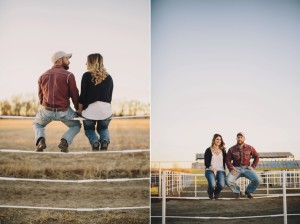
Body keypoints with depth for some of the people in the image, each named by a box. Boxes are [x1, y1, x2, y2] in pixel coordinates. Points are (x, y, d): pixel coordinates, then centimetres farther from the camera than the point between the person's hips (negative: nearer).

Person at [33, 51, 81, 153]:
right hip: (64, 111, -3)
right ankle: (65, 141, -3)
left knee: (37, 124, 33)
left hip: (47, 110, 3)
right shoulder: (68, 75, -6)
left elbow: (40, 96, 16)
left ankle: (40, 140, 1)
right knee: (76, 126, 26)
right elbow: (75, 95, -5)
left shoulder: (43, 76, 9)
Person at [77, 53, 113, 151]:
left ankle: (94, 141, -7)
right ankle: (105, 140, -5)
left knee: (89, 129, 25)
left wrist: (79, 110, 7)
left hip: (90, 110, -3)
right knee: (103, 129, 29)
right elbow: (109, 96, 13)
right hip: (106, 110, 3)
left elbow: (83, 95, -4)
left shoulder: (87, 76, -3)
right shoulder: (109, 78, 9)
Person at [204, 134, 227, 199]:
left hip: (221, 170, 2)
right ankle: (210, 193, 9)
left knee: (221, 185, -28)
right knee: (212, 184, -31)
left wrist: (224, 171, 0)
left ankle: (216, 193, 11)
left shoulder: (223, 151, 15)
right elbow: (206, 163, -1)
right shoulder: (208, 150, 4)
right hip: (210, 170, -2)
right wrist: (213, 170, -12)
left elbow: (224, 162, 15)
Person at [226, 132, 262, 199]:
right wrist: (231, 168, -14)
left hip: (246, 168, 1)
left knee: (258, 180, -25)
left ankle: (248, 191, 7)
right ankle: (237, 191, 5)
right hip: (236, 168, -1)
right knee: (228, 181, -30)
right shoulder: (232, 149, 2)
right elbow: (228, 160, 3)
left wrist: (253, 166, 2)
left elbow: (256, 157, 15)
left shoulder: (250, 148, 4)